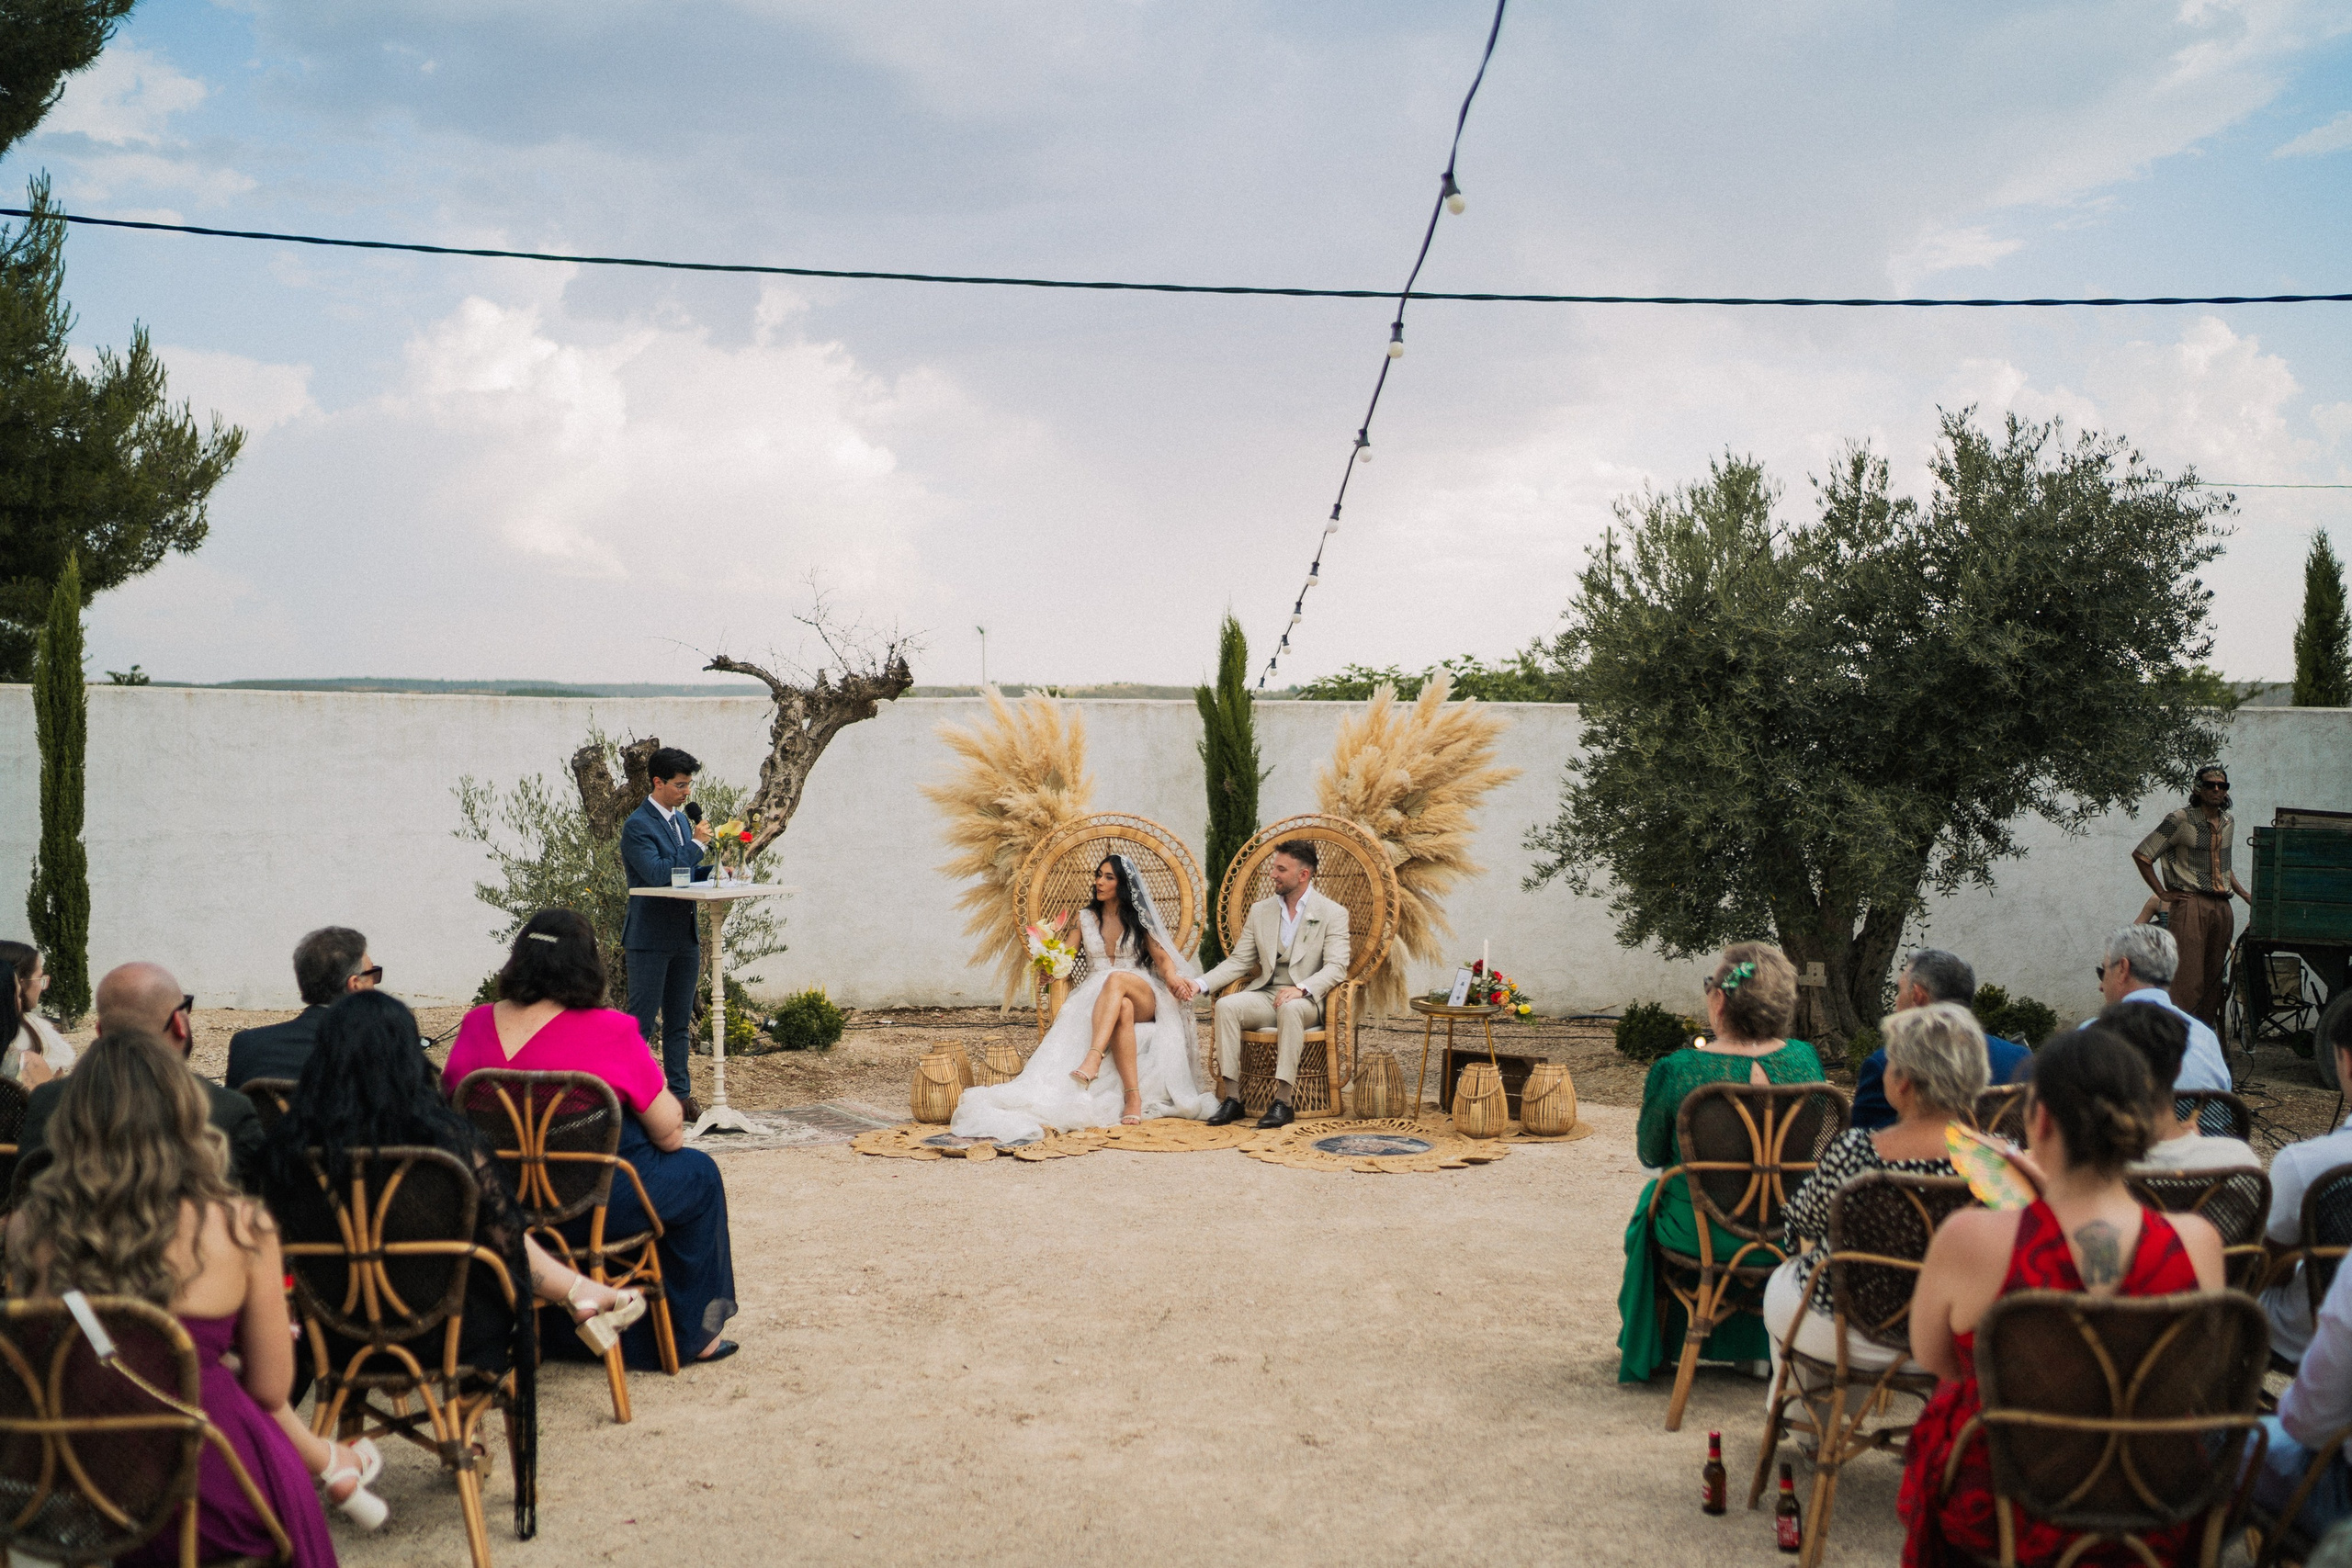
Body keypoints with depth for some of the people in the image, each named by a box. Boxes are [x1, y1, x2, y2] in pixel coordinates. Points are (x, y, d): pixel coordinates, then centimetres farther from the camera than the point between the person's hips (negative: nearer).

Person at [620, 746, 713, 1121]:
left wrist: (713, 872, 3)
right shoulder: (638, 826, -13)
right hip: (650, 938, -8)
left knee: (680, 1022, 12)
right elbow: (657, 874, -24)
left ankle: (680, 1094, 18)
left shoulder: (680, 819, 13)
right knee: (641, 1022, -3)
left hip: (684, 936, 8)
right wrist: (697, 843, -20)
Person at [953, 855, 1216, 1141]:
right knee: (1122, 1009, -39)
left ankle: (1093, 1059, -57)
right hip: (1097, 996, 1)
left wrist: (1173, 979, -18)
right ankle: (1132, 1096, -47)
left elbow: (1163, 959, 4)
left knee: (1117, 979, -39)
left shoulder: (1140, 918, 11)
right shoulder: (1085, 917, 16)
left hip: (1143, 999, -1)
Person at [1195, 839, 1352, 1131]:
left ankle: (1284, 1101, -36)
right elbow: (1239, 962, 12)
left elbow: (1336, 967, -11)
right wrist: (1201, 984, -5)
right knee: (1226, 1005, -27)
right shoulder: (1260, 911, 14)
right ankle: (1231, 1098, -27)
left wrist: (1301, 989, -28)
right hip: (1264, 996, 4)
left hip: (1307, 1001, -4)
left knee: (1289, 1008, -39)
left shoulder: (1332, 913, 0)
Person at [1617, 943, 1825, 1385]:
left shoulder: (1674, 1072, -23)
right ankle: (1756, 1348, 47)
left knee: (1648, 1200, 31)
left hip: (1700, 1234, -3)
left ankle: (1641, 1346, 46)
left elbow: (1652, 1155, -7)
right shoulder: (1805, 1061, -12)